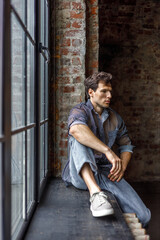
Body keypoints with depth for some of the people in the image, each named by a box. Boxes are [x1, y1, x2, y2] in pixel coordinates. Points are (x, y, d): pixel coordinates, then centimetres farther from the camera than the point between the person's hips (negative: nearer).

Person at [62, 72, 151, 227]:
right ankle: (95, 192, -45)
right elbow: (76, 129, -30)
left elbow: (126, 145, 20)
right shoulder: (80, 111, -4)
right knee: (78, 139, -33)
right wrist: (108, 151, -36)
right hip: (81, 174, -3)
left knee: (143, 216, -16)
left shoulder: (115, 118, 14)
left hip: (107, 173, 4)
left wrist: (122, 166, -3)